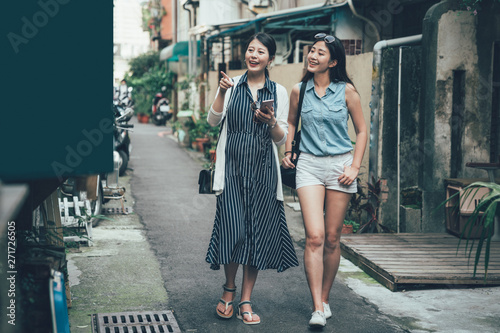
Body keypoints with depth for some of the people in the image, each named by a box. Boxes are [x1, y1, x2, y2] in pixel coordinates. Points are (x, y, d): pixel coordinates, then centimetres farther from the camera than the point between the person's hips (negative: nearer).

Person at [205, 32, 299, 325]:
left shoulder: (279, 92, 7)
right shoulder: (232, 85, 7)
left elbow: (282, 139, 6)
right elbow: (213, 121, -3)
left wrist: (271, 122, -14)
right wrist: (221, 93, -16)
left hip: (263, 170, 1)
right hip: (233, 167, -1)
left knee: (258, 233, 1)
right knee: (233, 229, -9)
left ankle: (246, 301, 13)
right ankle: (229, 288, 18)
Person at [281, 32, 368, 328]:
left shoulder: (347, 91, 0)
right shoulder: (299, 91, 5)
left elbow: (362, 130, 6)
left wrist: (355, 167, -2)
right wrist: (288, 151, 10)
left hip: (339, 165, 0)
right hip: (309, 165, 0)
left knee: (332, 238, 5)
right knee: (314, 237, -12)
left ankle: (325, 299, 22)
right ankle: (317, 310, -12)